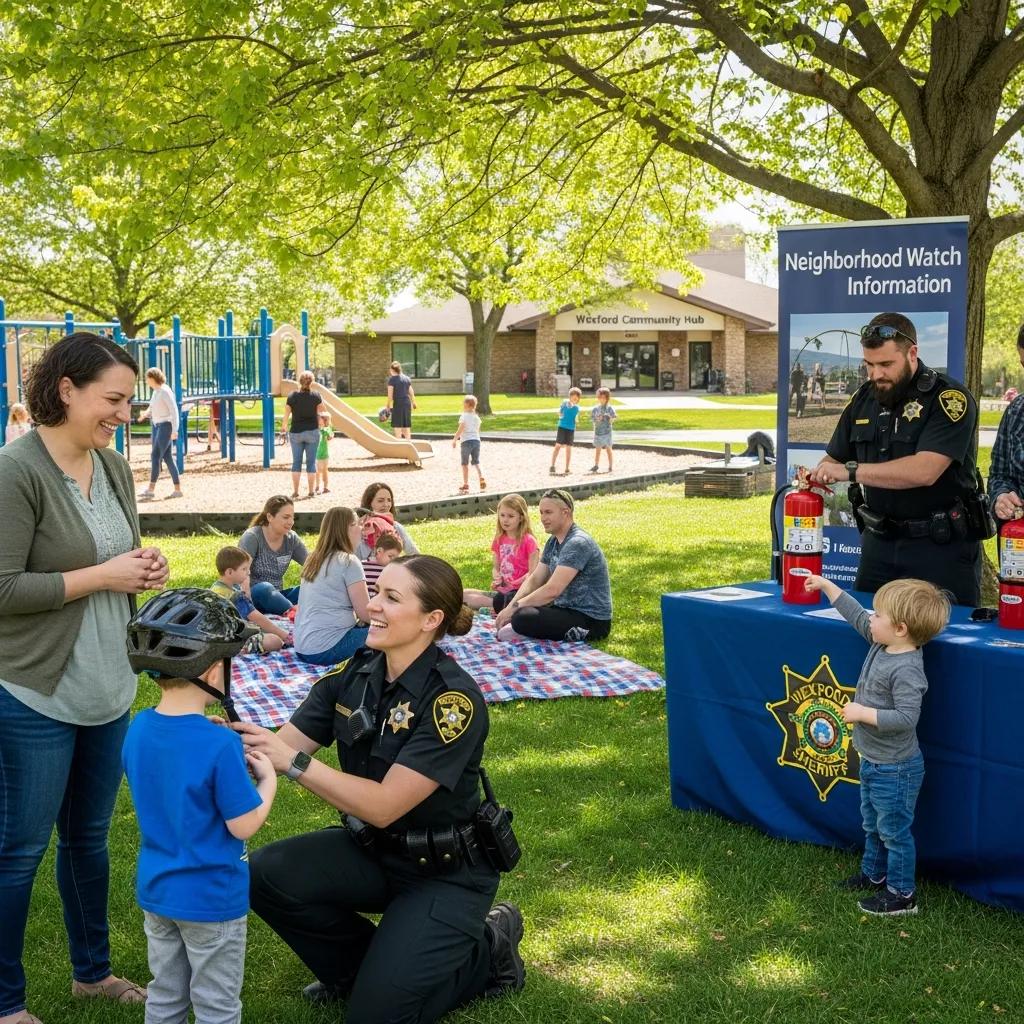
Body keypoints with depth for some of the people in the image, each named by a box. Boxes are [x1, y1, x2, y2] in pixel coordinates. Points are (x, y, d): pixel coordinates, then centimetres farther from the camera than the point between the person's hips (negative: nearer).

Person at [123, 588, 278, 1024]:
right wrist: (267, 778, -4)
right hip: (211, 899, -6)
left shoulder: (138, 729, -5)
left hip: (155, 890, 6)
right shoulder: (219, 745, -27)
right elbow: (244, 825, -20)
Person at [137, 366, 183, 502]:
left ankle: (151, 489, -13)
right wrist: (145, 414, 0)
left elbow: (174, 410, -17)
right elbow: (152, 408, 22)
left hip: (166, 426, -9)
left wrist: (174, 430, -21)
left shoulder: (165, 391, -14)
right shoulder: (155, 391, 13)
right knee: (167, 457, 7)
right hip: (157, 426, 9)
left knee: (155, 456, -12)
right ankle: (177, 489, 9)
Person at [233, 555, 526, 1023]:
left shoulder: (454, 700, -25)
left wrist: (293, 763, -35)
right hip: (370, 849, 6)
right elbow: (280, 750, -7)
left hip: (445, 873, -6)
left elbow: (384, 805, -29)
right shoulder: (353, 673, -6)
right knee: (267, 874, -18)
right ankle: (361, 964, 9)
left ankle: (487, 948, 12)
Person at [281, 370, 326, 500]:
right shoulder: (315, 395, -7)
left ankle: (295, 491, 8)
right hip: (312, 431, 0)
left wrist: (284, 426, 15)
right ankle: (311, 490, 10)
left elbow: (286, 414, -2)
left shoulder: (292, 396, -7)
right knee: (311, 462, 6)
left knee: (296, 462, 8)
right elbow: (323, 410, 4)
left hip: (296, 432, 1)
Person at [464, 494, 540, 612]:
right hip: (501, 591, 7)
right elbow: (495, 567, 15)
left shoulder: (528, 541, -7)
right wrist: (497, 579, -7)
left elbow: (533, 573, -10)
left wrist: (514, 584, -19)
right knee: (464, 595, -6)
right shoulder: (499, 540, 12)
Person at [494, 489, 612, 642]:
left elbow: (553, 590, -26)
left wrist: (515, 607, -20)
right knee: (510, 598, 14)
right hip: (566, 608, 10)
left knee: (523, 618, -28)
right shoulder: (553, 542, 11)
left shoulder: (578, 543, -20)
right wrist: (510, 607, -8)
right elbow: (534, 579, 8)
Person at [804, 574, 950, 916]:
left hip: (894, 770, -10)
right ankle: (873, 874, 44)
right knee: (873, 825, 26)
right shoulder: (882, 645, -2)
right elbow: (857, 616, 13)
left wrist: (863, 713, -28)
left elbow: (906, 718, -34)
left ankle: (901, 895, 17)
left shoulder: (906, 670, -30)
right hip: (873, 762, 10)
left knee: (894, 831, 4)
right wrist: (827, 586, 17)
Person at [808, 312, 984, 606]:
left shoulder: (949, 398, -14)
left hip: (941, 547, -6)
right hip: (879, 542, 6)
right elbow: (834, 460, 16)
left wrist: (851, 471, -28)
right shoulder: (863, 399, 7)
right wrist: (815, 477, -7)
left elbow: (924, 470, -26)